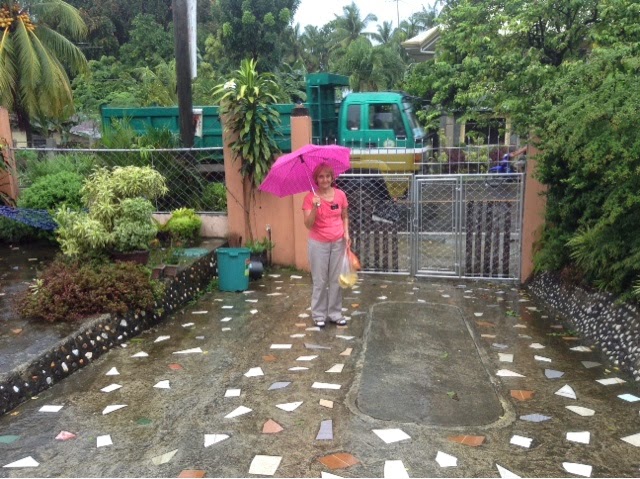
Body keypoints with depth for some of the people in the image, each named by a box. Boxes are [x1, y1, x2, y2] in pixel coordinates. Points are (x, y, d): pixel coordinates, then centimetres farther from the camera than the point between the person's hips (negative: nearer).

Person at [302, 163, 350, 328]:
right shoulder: (310, 197, -10)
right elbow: (308, 224, -15)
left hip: (338, 242, 3)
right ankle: (319, 314, 18)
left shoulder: (340, 194, -1)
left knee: (336, 279, 10)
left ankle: (335, 313, 22)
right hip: (319, 244, -3)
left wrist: (346, 233, -3)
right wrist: (315, 208, -29)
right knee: (320, 281, 5)